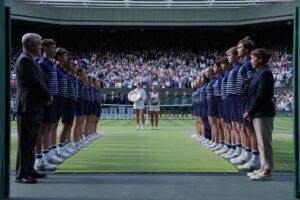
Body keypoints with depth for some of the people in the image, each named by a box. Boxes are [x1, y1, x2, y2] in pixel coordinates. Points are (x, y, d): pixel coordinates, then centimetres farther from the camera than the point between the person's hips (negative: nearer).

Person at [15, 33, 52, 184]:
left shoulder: (30, 60, 19)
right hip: (27, 107, -10)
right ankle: (21, 174, -5)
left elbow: (38, 81, 20)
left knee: (31, 141, 13)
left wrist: (45, 97, 5)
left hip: (35, 106, 10)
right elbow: (34, 82, -17)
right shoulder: (24, 60, -12)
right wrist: (48, 96, -5)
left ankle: (29, 170, 20)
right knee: (25, 141, -7)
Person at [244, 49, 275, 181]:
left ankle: (267, 171, 1)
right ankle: (263, 168, 21)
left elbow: (260, 96, -19)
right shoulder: (260, 72, 15)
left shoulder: (265, 73, -14)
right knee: (261, 142, 13)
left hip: (263, 113, -10)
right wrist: (249, 110, 10)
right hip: (258, 113, 10)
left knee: (265, 142, -4)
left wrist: (250, 111, -15)